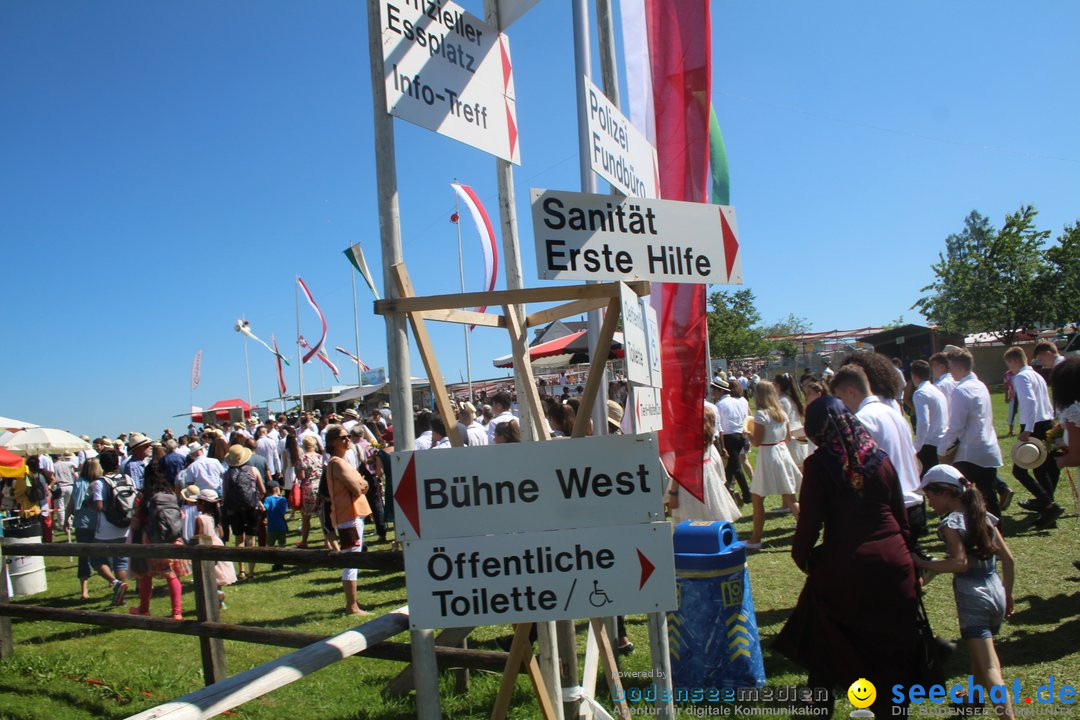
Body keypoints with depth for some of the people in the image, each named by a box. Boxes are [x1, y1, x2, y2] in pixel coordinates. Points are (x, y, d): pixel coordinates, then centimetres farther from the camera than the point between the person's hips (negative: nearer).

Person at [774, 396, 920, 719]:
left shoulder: (818, 464, -10)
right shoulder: (880, 458, 1)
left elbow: (810, 519, -10)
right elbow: (900, 514, 8)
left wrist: (802, 554, 6)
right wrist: (903, 546, 21)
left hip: (842, 565, -3)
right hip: (892, 561, 3)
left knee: (828, 638, 18)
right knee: (890, 640, 16)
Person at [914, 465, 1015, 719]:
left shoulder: (951, 522, -11)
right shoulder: (983, 516, 10)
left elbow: (961, 563, -22)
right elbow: (1008, 558, 12)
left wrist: (922, 564, -15)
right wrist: (1008, 593, 21)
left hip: (972, 598, -8)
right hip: (996, 594, 8)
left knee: (989, 667, -10)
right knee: (979, 653, 28)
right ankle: (977, 697, 47)